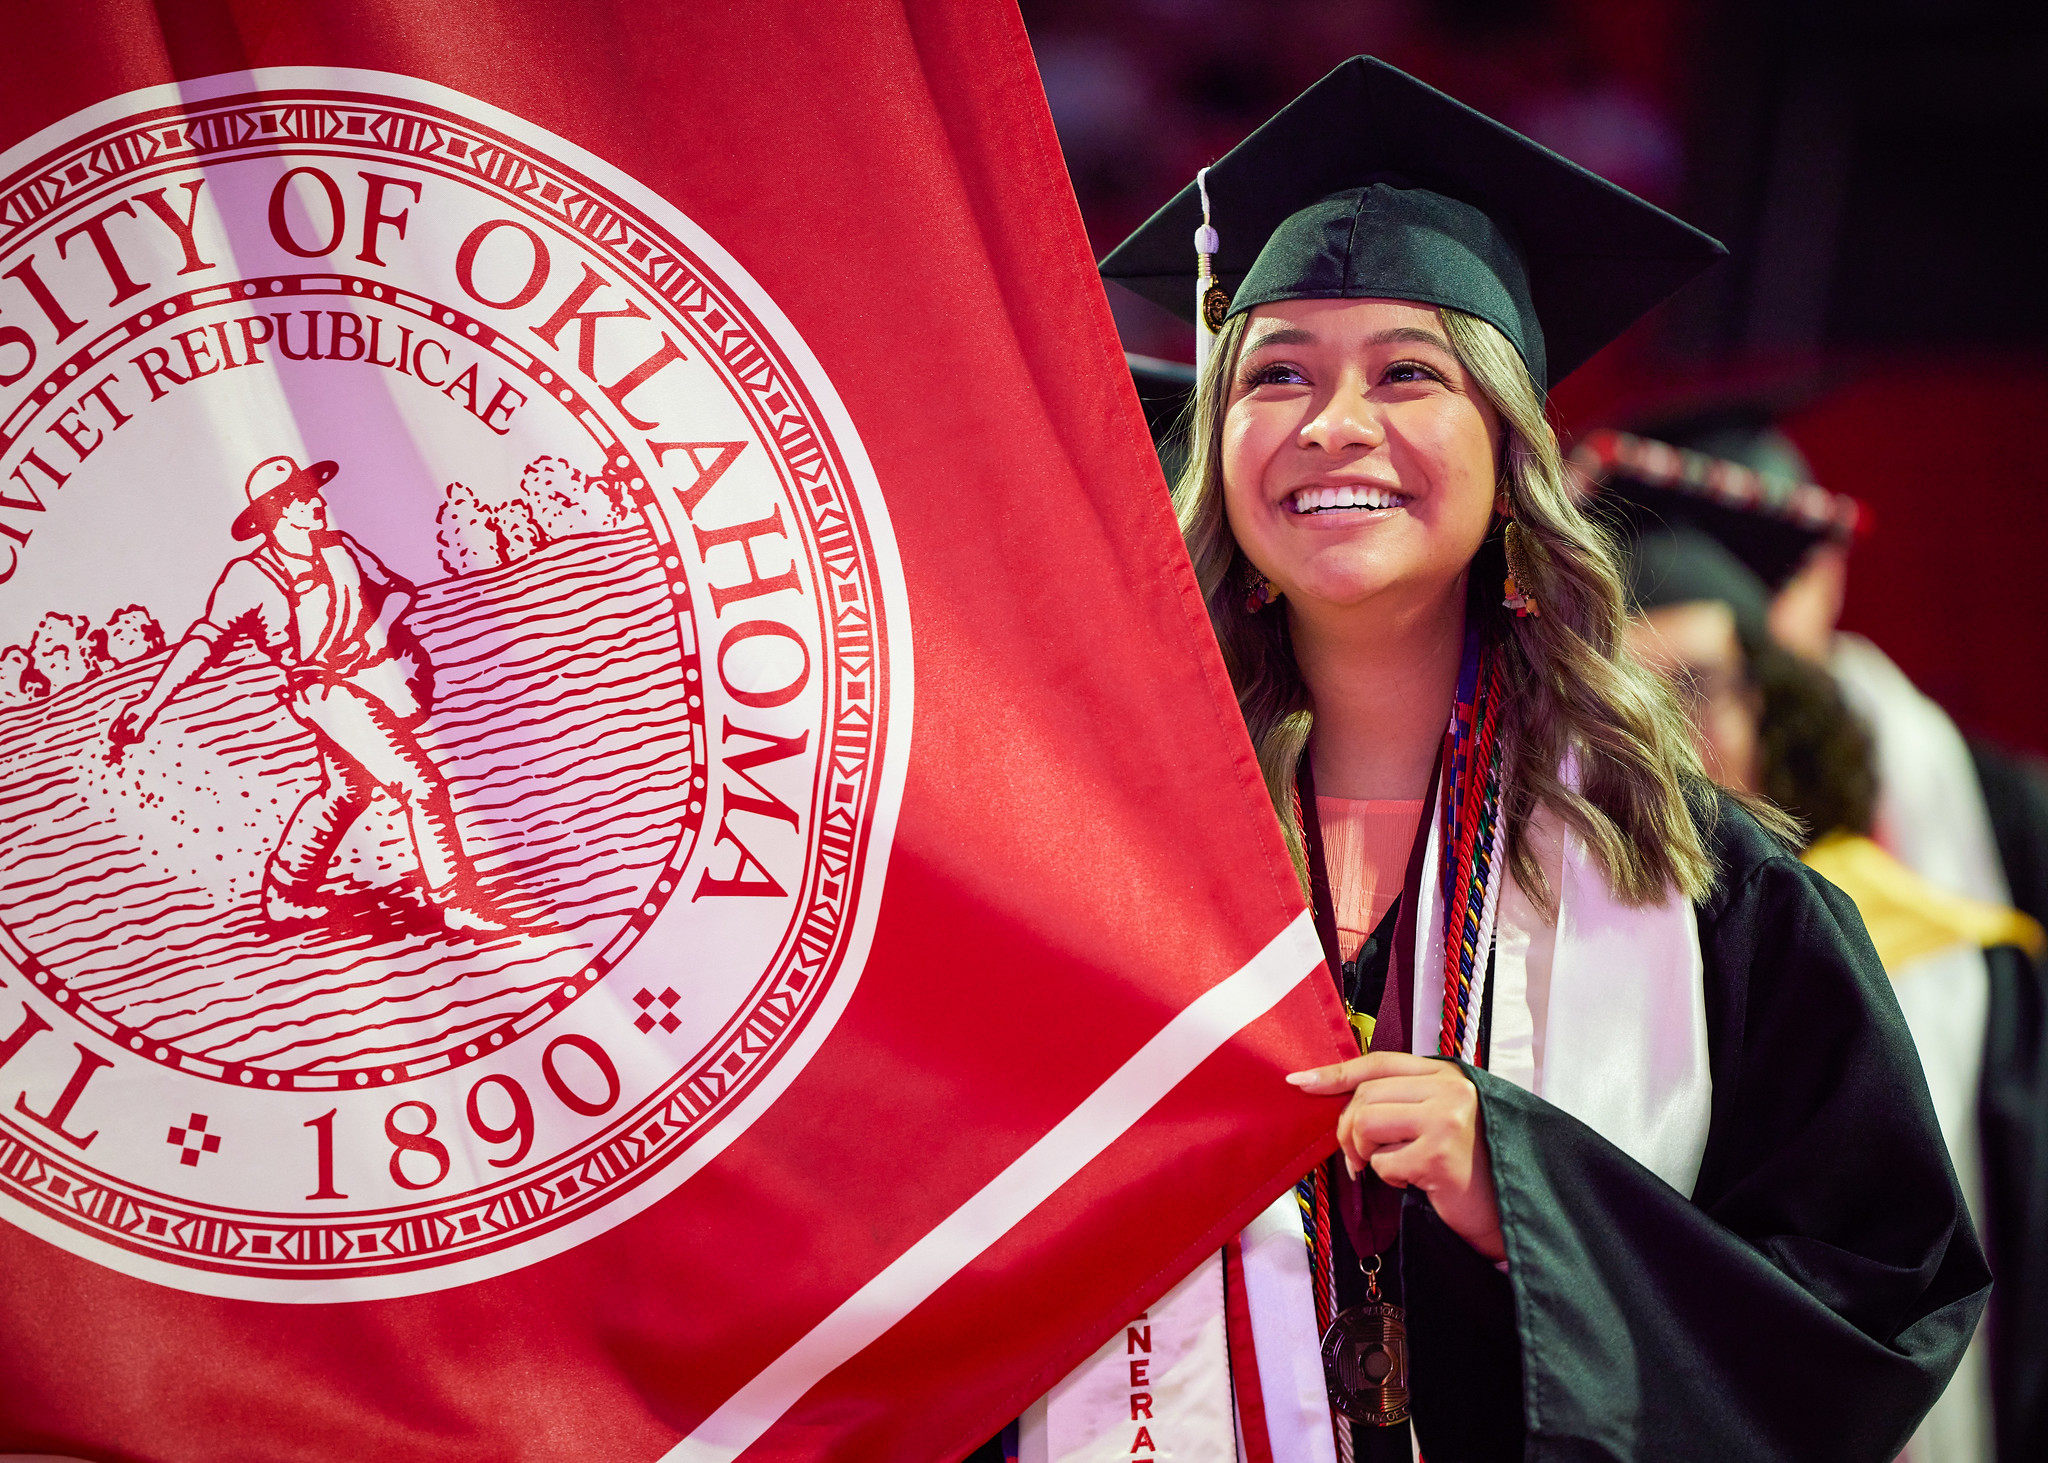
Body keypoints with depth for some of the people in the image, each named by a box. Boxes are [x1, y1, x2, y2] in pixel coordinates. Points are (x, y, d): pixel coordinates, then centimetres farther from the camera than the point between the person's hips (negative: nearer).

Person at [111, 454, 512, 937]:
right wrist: (151, 702, -11)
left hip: (380, 676, 7)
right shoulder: (249, 575, -10)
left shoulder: (338, 549, 6)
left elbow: (396, 588, 11)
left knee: (344, 789, 19)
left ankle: (286, 898, 34)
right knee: (420, 785, -15)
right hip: (328, 689, -7)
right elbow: (206, 638, -8)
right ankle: (458, 905, -10)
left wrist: (380, 628, -11)